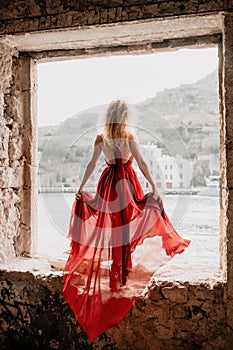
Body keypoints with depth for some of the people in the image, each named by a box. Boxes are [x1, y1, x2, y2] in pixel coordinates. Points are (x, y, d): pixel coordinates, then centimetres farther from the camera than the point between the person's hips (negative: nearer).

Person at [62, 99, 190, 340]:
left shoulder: (100, 138, -3)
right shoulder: (129, 136, -10)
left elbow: (92, 164, -1)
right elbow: (141, 163, -12)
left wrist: (81, 187, 5)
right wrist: (154, 186, -10)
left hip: (109, 182, 2)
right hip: (127, 181, -2)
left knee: (112, 223, 13)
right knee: (127, 222, 9)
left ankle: (118, 266, 21)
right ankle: (124, 268, 14)